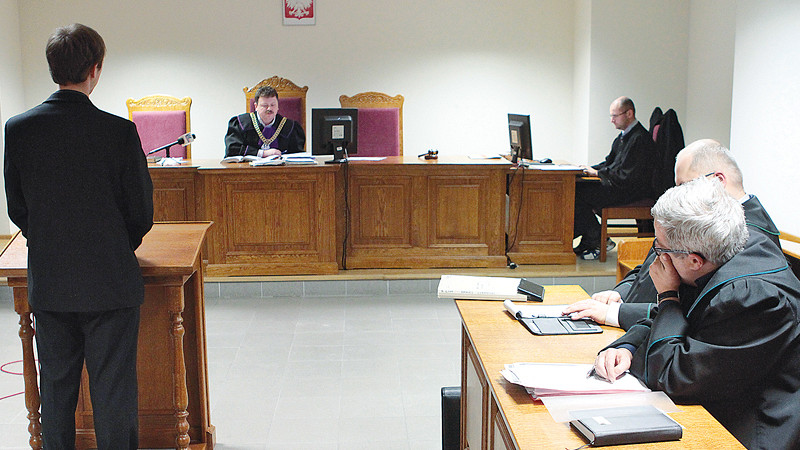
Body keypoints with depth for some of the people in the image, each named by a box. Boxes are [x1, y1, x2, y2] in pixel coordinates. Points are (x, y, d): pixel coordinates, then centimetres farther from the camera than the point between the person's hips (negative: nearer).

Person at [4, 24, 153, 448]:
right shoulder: (120, 131, -15)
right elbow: (141, 212, -7)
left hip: (48, 284, 3)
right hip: (110, 283, -3)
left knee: (56, 386, 17)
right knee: (113, 390, 8)